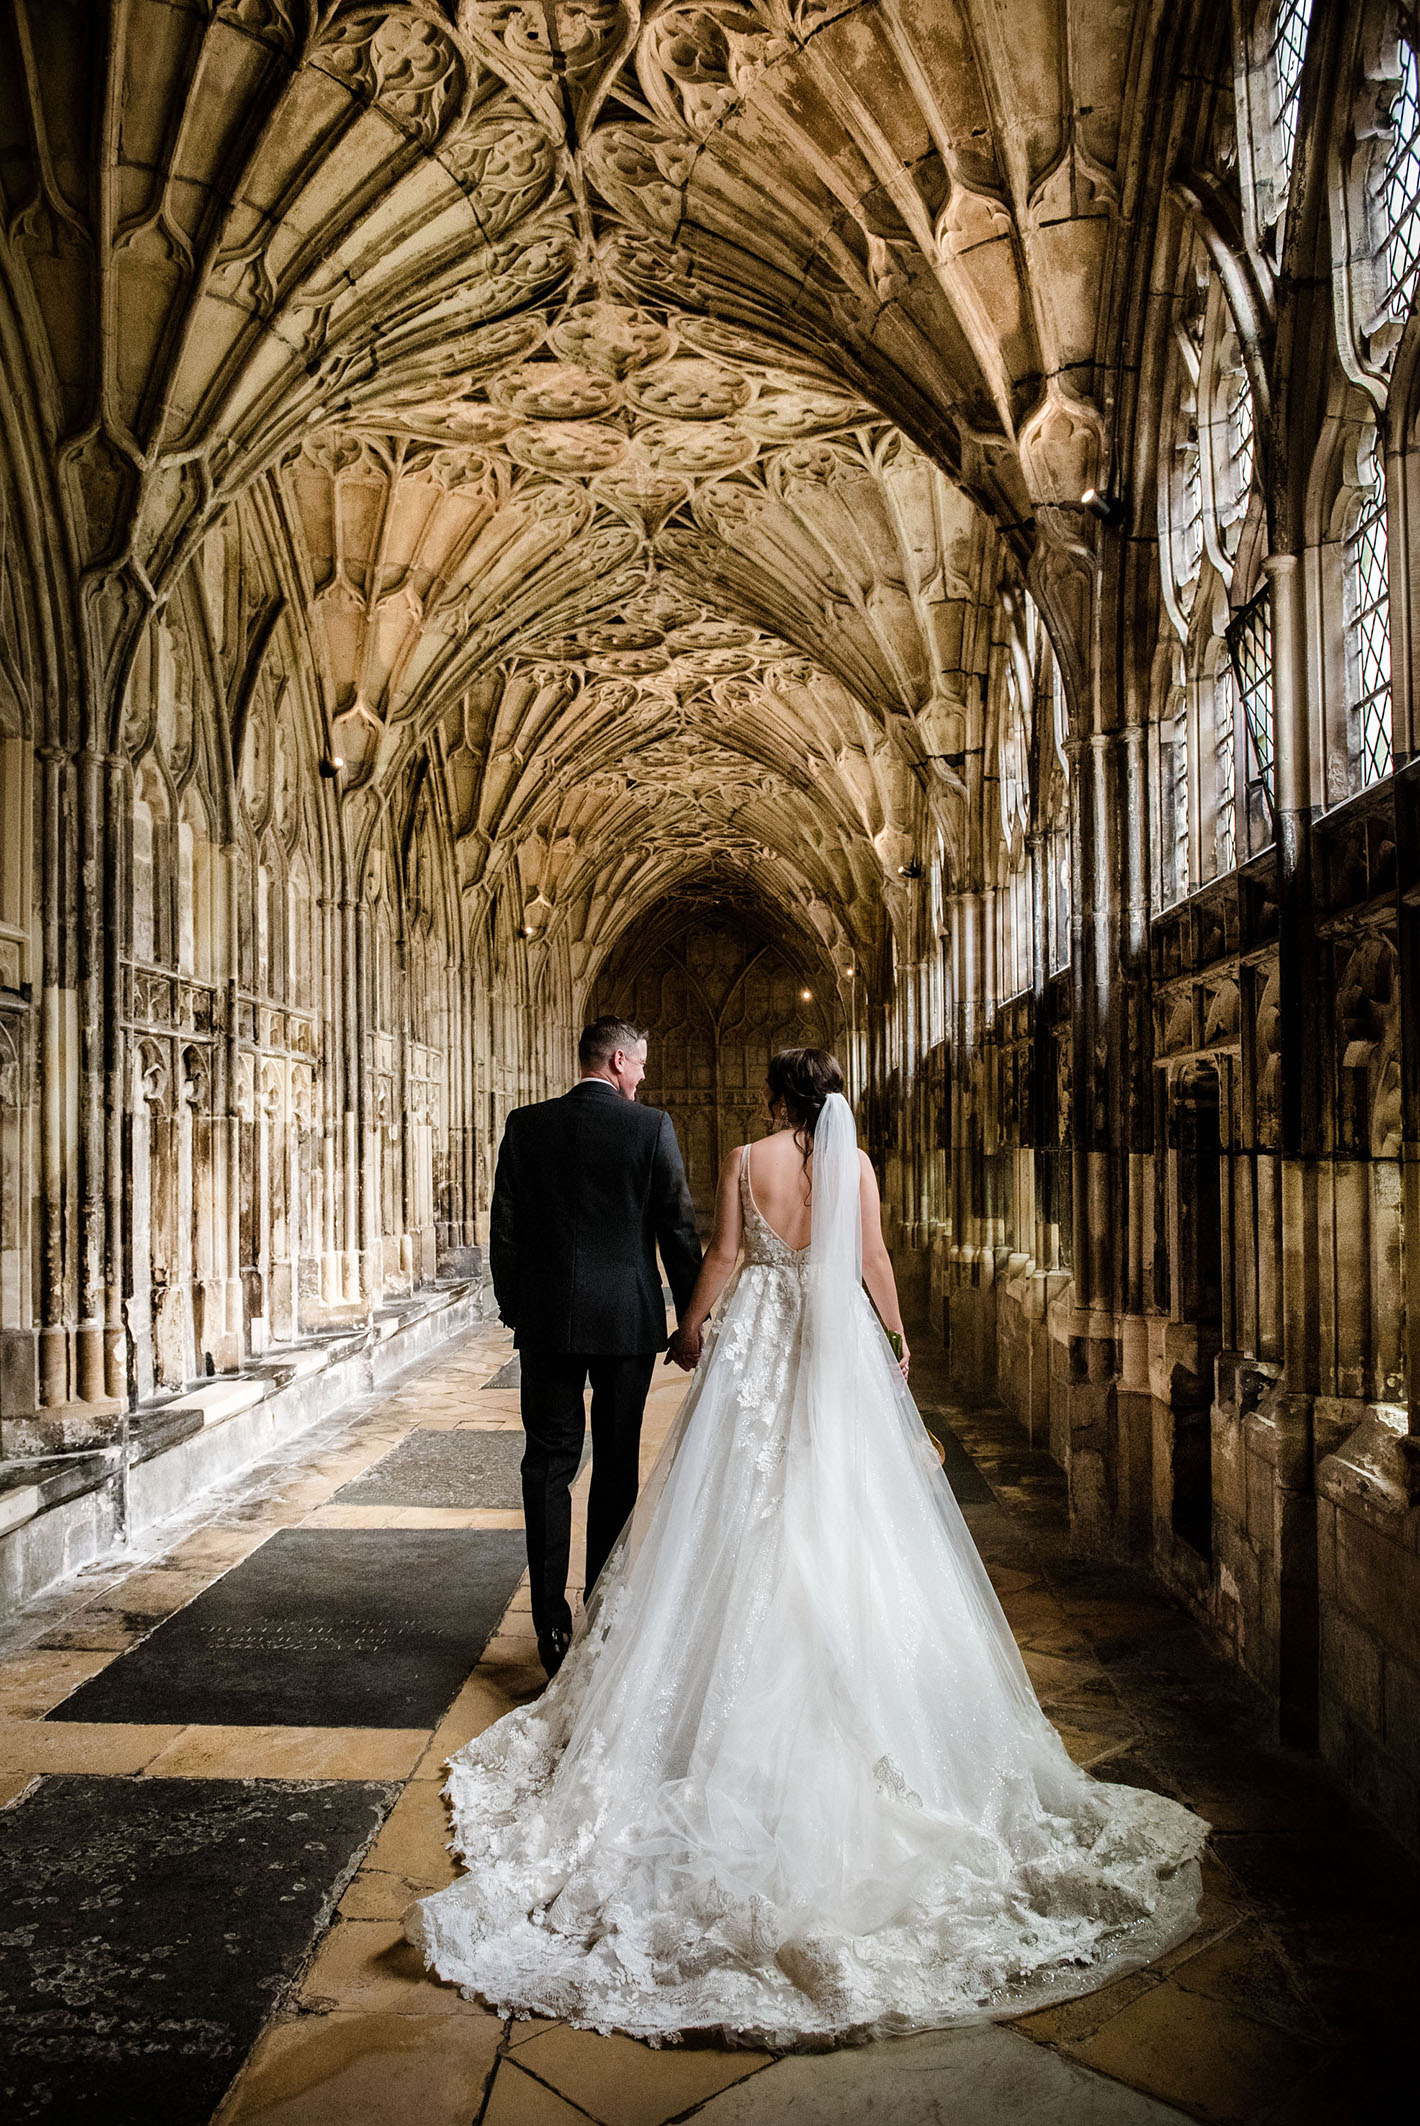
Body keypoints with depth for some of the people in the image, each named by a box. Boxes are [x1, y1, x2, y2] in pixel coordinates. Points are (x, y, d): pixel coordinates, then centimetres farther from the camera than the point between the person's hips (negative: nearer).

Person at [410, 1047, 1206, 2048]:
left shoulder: (747, 1160, -4)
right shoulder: (854, 1161, -1)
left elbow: (725, 1252, -3)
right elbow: (874, 1259, 1)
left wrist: (693, 1322, 12)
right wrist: (896, 1337, 15)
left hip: (758, 1336, -1)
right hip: (839, 1339, 1)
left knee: (748, 1497, 7)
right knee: (842, 1498, 9)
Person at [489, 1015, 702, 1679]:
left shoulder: (525, 1126, 0)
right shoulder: (652, 1127, -6)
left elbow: (504, 1228, 2)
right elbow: (679, 1230, -4)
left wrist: (512, 1310, 12)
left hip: (546, 1320, 1)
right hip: (627, 1321, -1)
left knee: (548, 1465, 7)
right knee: (616, 1468, 11)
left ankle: (552, 1625, 3)